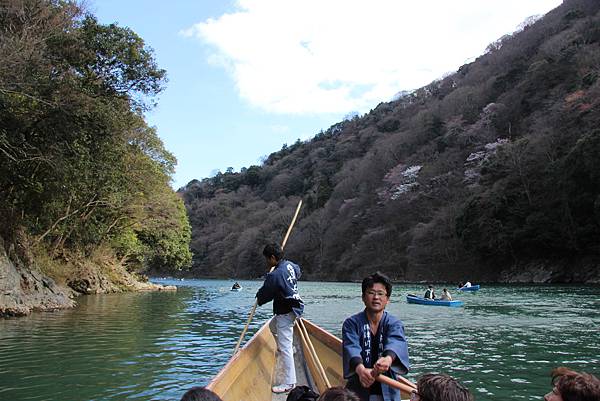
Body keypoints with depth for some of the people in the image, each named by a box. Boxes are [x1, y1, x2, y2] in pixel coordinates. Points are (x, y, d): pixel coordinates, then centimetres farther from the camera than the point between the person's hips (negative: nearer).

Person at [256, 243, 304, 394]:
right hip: (294, 306, 10)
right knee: (273, 326, 34)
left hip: (285, 313, -10)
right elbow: (298, 273, 26)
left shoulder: (274, 276, -24)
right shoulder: (291, 265, 2)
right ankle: (289, 348, 49)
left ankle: (289, 383, -1)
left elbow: (264, 295, -13)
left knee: (285, 348, -5)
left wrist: (258, 299, 9)